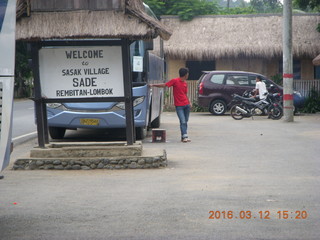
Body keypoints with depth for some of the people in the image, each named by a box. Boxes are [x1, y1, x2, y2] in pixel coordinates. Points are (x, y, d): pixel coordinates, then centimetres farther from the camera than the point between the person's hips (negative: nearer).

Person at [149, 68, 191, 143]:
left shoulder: (185, 83, 12)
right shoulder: (175, 81, -7)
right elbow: (164, 85, -6)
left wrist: (189, 102, 10)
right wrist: (153, 85, -12)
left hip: (186, 105, 6)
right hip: (179, 106, -6)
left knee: (185, 122, 7)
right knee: (183, 122, -12)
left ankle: (184, 136, 14)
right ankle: (185, 136, -10)